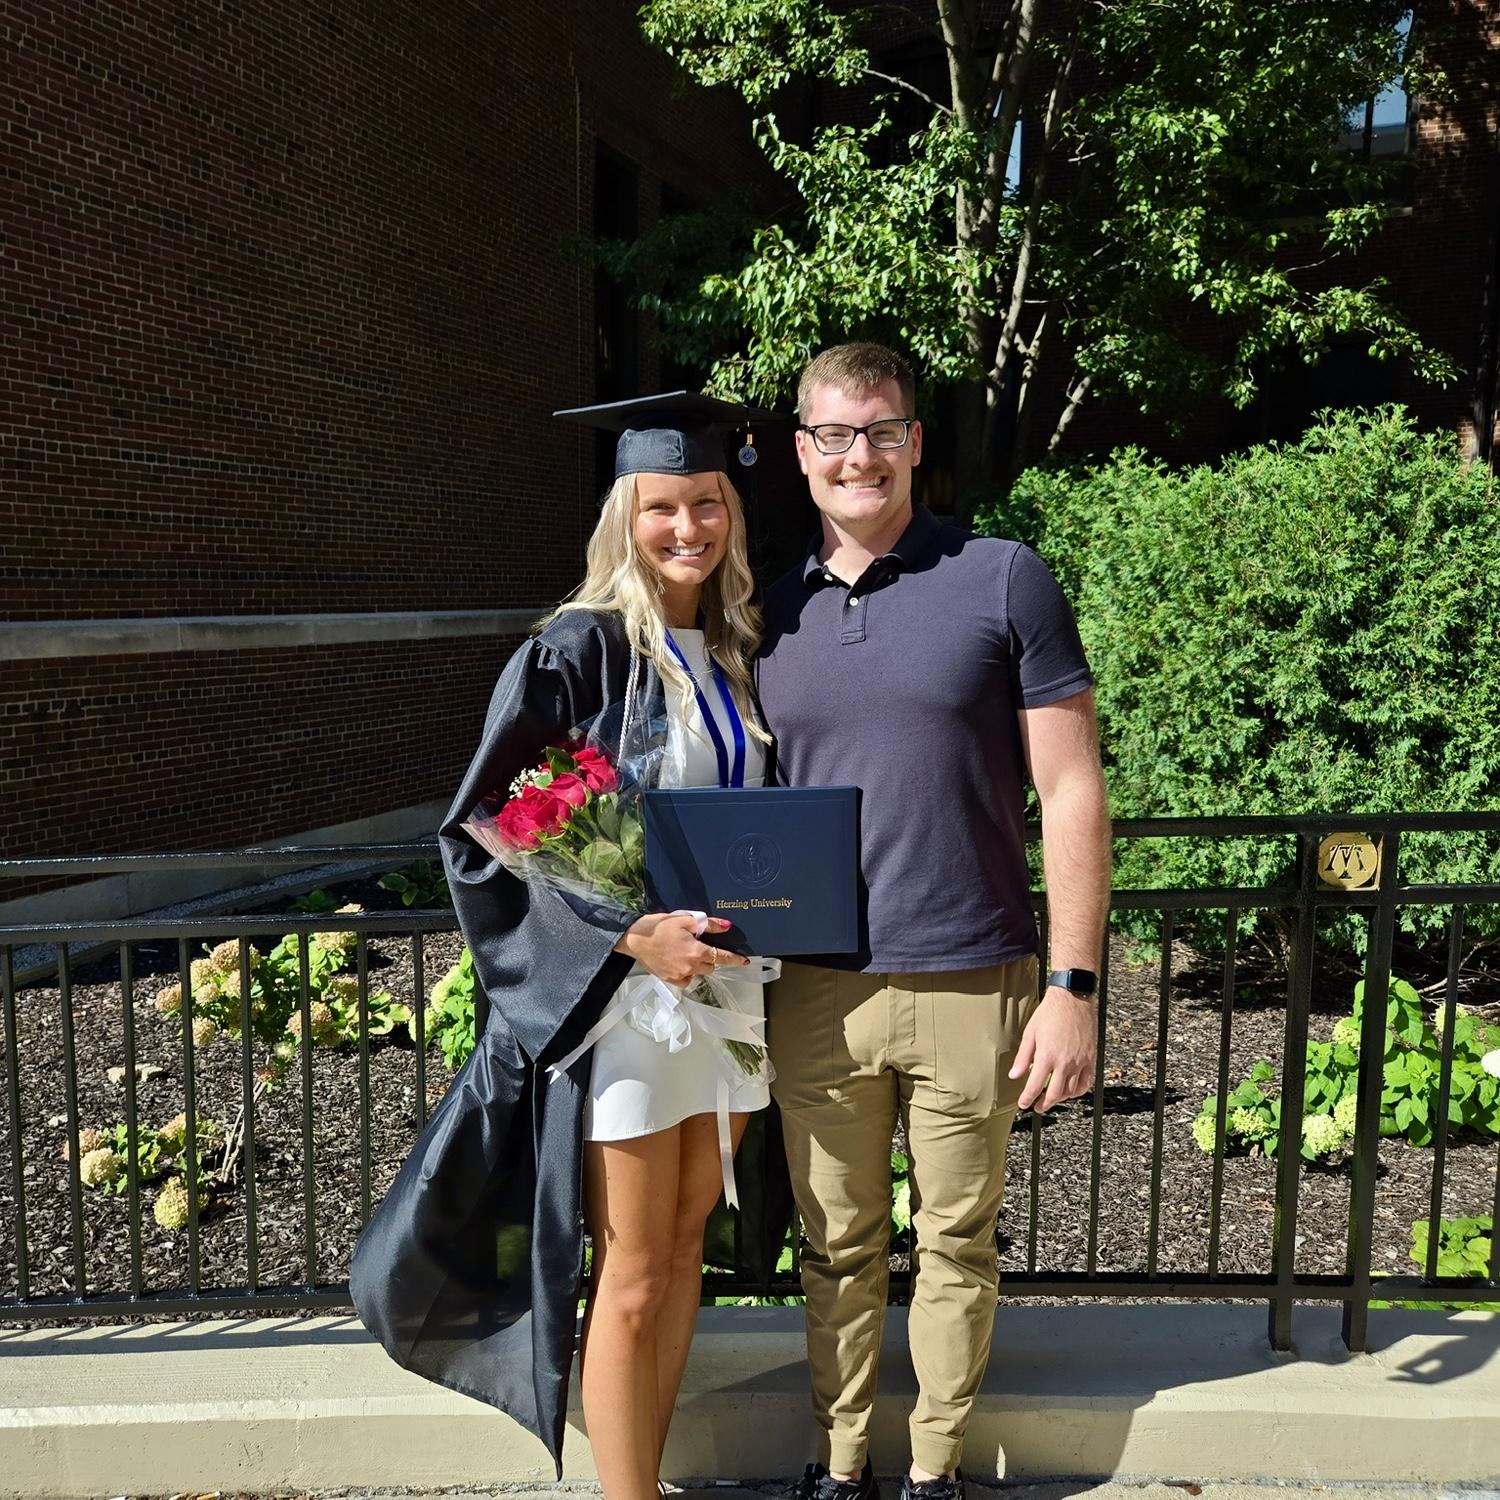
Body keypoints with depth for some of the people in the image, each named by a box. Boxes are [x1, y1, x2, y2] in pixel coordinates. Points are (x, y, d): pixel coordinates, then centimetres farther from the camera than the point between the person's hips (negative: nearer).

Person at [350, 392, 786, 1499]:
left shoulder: (741, 650, 7)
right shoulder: (575, 654, -12)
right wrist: (630, 937, -22)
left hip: (731, 984, 6)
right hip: (620, 994, -6)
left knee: (685, 1249, 17)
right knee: (633, 1278, 6)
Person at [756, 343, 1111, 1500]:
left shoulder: (1003, 581, -4)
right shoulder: (772, 613, 6)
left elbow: (1072, 792, -5)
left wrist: (1074, 987, -9)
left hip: (972, 988, -2)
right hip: (817, 995, 3)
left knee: (956, 1245, 14)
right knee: (838, 1249, 15)